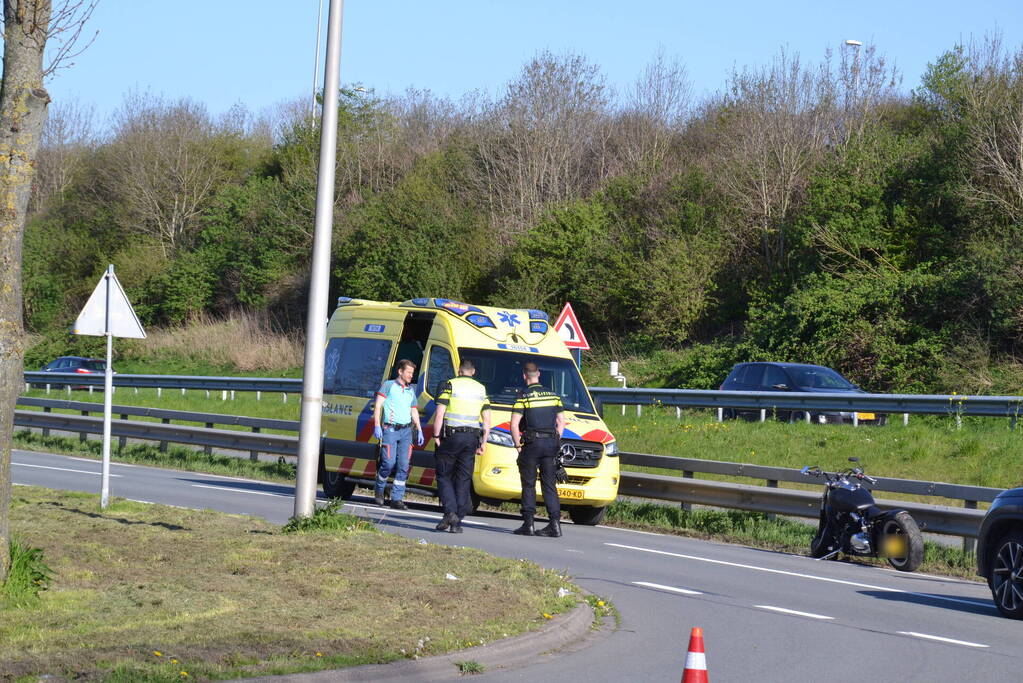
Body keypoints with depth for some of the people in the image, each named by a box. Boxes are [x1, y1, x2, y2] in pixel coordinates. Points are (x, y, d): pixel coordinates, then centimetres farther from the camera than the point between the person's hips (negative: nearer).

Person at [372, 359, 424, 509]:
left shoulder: (411, 390, 19)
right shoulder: (389, 385, 3)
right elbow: (378, 405, -2)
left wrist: (419, 430, 18)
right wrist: (377, 425, -13)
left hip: (406, 431, 5)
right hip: (390, 429, -5)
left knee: (403, 465, -3)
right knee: (389, 462, -12)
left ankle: (397, 498, -1)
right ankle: (379, 489, 13)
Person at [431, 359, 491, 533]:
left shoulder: (450, 385, -2)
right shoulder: (481, 389, 11)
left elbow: (439, 414, -9)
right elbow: (487, 421, 9)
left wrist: (436, 437, -3)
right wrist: (482, 443, 14)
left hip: (451, 436, -4)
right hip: (472, 437, 4)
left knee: (444, 476, 7)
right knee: (463, 480, 7)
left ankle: (450, 512, -11)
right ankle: (458, 521, 5)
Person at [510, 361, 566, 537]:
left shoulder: (523, 397, -6)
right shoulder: (553, 395, 10)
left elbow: (514, 425, -12)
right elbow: (561, 422, 13)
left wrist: (518, 445, -3)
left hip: (532, 443, -4)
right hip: (551, 442, 4)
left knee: (529, 485, 4)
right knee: (549, 485, 7)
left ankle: (528, 524, 1)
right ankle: (555, 522, -1)